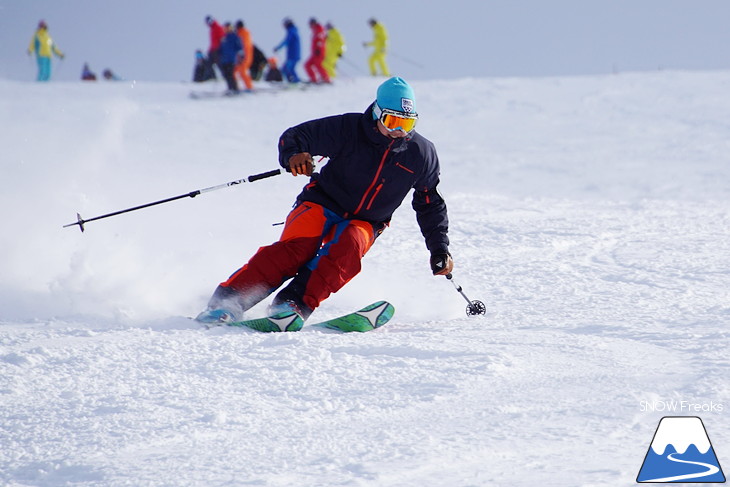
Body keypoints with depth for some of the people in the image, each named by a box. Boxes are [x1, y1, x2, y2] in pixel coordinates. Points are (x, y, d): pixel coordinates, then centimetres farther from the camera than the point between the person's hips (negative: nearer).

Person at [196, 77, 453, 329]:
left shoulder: (421, 154, -2)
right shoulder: (348, 129, -11)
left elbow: (431, 204, 13)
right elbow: (294, 136, -9)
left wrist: (440, 250, 9)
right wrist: (293, 156, -33)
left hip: (364, 224, 2)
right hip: (324, 204, -2)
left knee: (349, 246, -34)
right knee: (297, 247, -31)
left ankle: (294, 305, -42)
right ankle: (227, 302, -34)